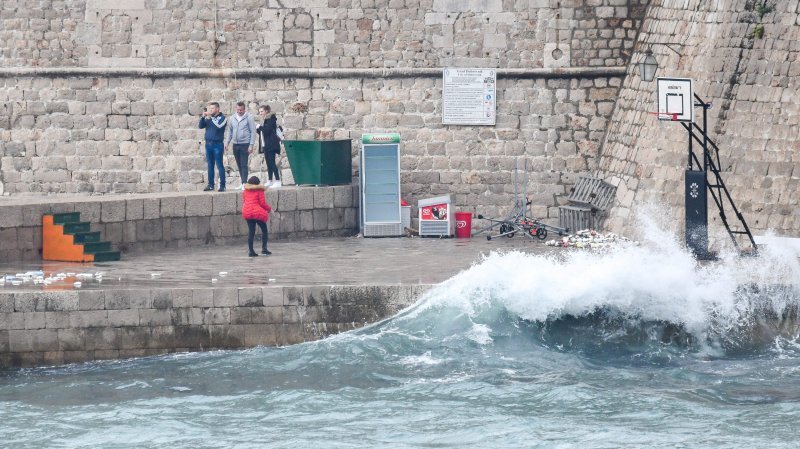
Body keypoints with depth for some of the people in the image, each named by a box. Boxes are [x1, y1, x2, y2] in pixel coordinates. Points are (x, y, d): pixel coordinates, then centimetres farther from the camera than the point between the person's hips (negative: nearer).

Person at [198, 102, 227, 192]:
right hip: (208, 144, 6)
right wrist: (203, 116, -7)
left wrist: (210, 117, -18)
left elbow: (218, 126, -19)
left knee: (219, 165, -5)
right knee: (210, 165, 8)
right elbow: (201, 126, 6)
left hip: (217, 144, -5)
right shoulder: (208, 118, 12)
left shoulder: (222, 118, -2)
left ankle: (222, 185, -3)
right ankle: (210, 185, 12)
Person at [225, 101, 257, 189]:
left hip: (245, 144, -5)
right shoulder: (232, 118, 9)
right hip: (235, 145, 5)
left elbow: (253, 132, -7)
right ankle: (243, 182, 15)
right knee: (239, 165, 9)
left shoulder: (249, 118, -6)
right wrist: (227, 142, 7)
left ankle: (244, 183, -13)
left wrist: (251, 145, -13)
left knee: (244, 165, -10)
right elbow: (230, 131, 17)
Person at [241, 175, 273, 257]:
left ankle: (251, 251, 4)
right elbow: (262, 203, -8)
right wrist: (269, 209, 7)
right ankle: (264, 248, 0)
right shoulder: (259, 190, -4)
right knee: (264, 230, 9)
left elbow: (243, 202, 15)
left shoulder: (245, 190, 11)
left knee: (251, 231, 9)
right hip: (258, 212, -5)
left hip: (247, 212, 5)